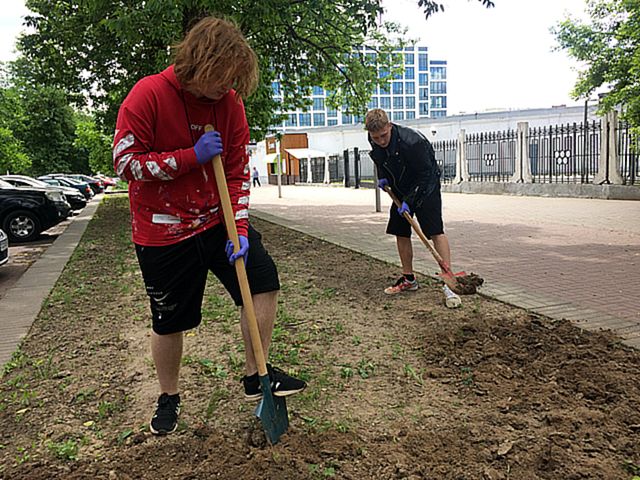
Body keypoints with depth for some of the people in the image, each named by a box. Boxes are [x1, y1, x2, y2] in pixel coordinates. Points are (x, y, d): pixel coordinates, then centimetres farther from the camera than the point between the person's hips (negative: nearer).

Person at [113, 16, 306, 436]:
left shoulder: (230, 102, -2)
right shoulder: (149, 94, -14)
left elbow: (238, 172, -1)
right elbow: (125, 163, -16)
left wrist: (240, 230, -10)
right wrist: (192, 156, -21)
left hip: (217, 220, 4)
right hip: (164, 232, -4)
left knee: (263, 280, -7)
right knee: (170, 321, 6)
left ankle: (256, 377, 11)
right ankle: (169, 397, 32)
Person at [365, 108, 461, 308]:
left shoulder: (411, 141, -31)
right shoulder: (374, 140, -10)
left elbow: (425, 174, -23)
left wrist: (409, 201, -26)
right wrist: (382, 176, -2)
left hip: (425, 187, -7)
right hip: (400, 189, 7)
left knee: (435, 231, -16)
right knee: (400, 232, 7)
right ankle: (408, 279, 20)